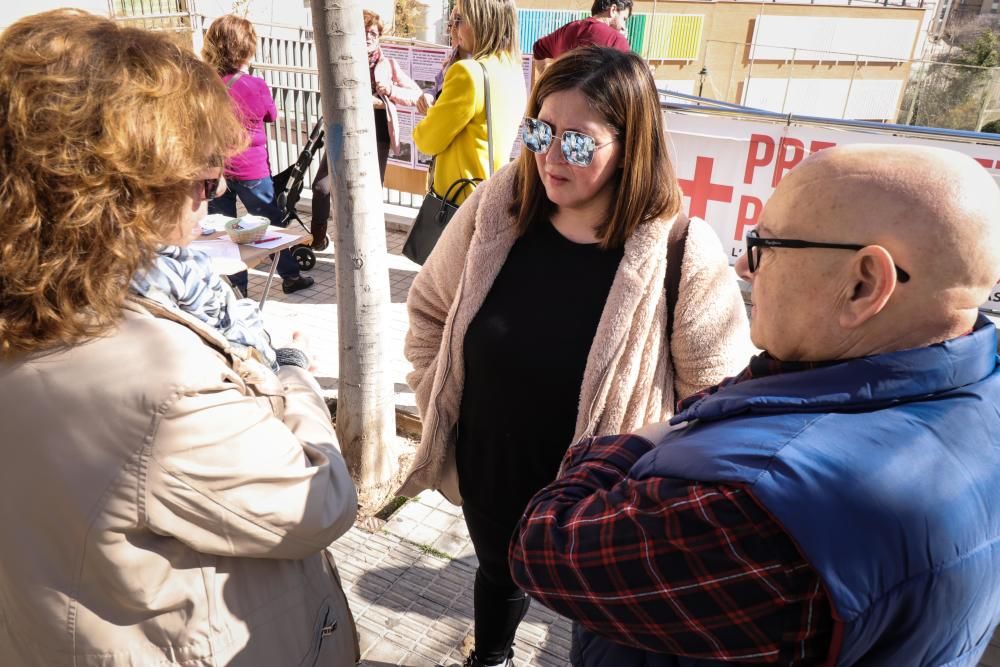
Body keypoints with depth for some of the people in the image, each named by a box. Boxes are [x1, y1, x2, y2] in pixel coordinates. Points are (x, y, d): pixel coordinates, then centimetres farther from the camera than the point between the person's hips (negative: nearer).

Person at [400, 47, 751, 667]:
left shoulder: (683, 254, -24)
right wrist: (436, 397, -1)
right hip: (489, 474, 4)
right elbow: (430, 307, 3)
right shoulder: (495, 209, -13)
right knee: (499, 573, 32)